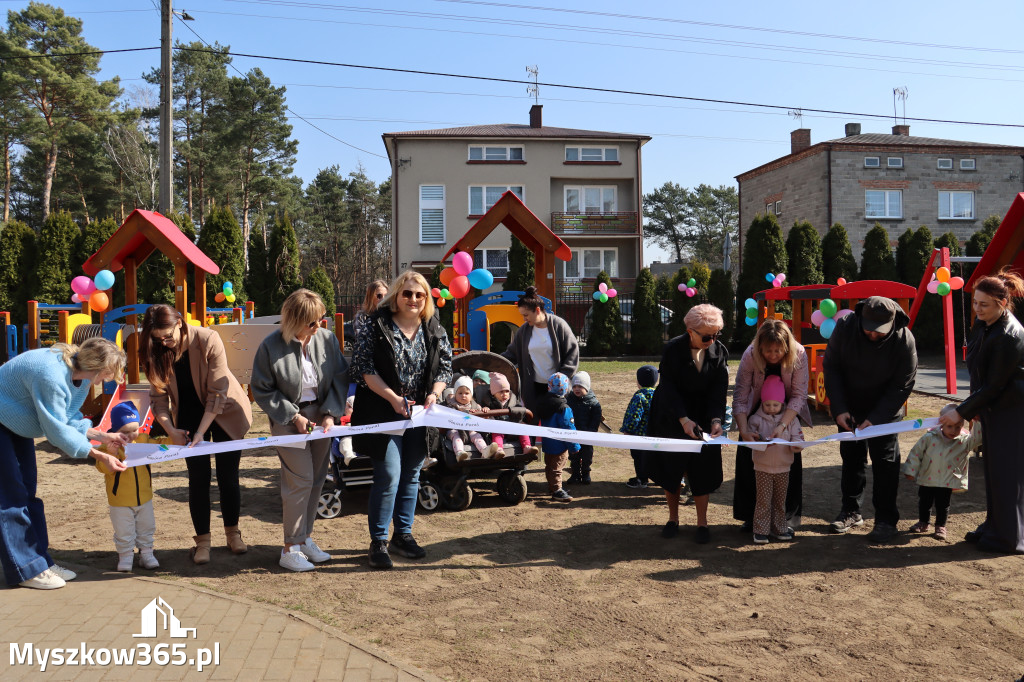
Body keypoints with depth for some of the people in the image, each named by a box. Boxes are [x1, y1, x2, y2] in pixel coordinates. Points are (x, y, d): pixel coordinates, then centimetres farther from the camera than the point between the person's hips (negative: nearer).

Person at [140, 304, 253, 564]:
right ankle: (202, 541, 8)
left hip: (225, 413, -3)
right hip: (189, 417, 3)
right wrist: (171, 430, -20)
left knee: (228, 476, 1)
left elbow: (217, 393, -22)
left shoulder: (208, 340, -24)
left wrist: (201, 432, -25)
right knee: (198, 478, -1)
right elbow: (158, 396, -6)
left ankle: (233, 533, 18)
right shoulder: (157, 353, -10)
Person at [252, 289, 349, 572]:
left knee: (317, 478, 10)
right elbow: (262, 390, -6)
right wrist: (293, 416, -12)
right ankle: (291, 548, 5)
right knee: (300, 480, -8)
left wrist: (330, 413, -8)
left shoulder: (327, 339, -5)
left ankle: (306, 537, 26)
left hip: (321, 414, 4)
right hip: (289, 418, -4)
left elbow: (341, 377, 3)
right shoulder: (271, 346, -14)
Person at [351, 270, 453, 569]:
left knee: (411, 475, 13)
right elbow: (362, 365, -11)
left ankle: (403, 534, 27)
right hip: (385, 411, -5)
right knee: (388, 476, -7)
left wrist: (434, 394, -9)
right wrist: (392, 398, -18)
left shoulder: (435, 330, 5)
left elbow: (445, 365, 10)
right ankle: (378, 541, 7)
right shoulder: (378, 325, -8)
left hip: (420, 413, 5)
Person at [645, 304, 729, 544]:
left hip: (704, 416, 2)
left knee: (702, 469, 1)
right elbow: (668, 389, -20)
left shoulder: (720, 351, -8)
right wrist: (683, 419, -31)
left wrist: (716, 420, -25)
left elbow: (719, 389, -10)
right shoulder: (672, 349, -17)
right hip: (672, 418, -1)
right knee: (671, 468, 8)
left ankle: (702, 522, 15)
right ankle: (673, 519, 24)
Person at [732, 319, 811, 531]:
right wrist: (743, 430, -38)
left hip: (789, 410, 0)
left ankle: (790, 515, 11)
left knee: (792, 456, -5)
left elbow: (799, 395, -26)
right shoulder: (750, 356, -28)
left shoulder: (798, 355, -28)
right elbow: (740, 397, -25)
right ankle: (750, 515, 9)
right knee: (746, 455, -5)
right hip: (757, 408, 0)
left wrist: (782, 425, -39)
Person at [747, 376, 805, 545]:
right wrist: (756, 440, -22)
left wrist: (795, 446, -21)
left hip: (783, 467, 2)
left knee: (780, 499, 12)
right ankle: (760, 531, 5)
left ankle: (779, 528, 23)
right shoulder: (756, 419, -1)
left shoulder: (790, 419, 2)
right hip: (762, 467, -2)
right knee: (763, 500, -2)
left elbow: (797, 438, 1)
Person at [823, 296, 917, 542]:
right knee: (851, 457, 11)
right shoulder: (845, 327, -20)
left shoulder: (904, 340, -23)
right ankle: (851, 511, 24)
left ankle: (886, 519, 11)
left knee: (885, 462, 0)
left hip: (885, 411, -2)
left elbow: (902, 386, -16)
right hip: (850, 409, 2)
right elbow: (831, 368, -10)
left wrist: (875, 419, -24)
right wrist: (839, 409, -16)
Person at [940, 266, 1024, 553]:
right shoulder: (982, 324, 2)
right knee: (993, 469, 15)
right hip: (993, 409, 9)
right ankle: (994, 528, 26)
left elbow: (994, 386, -21)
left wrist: (962, 412, -17)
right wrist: (973, 407, 13)